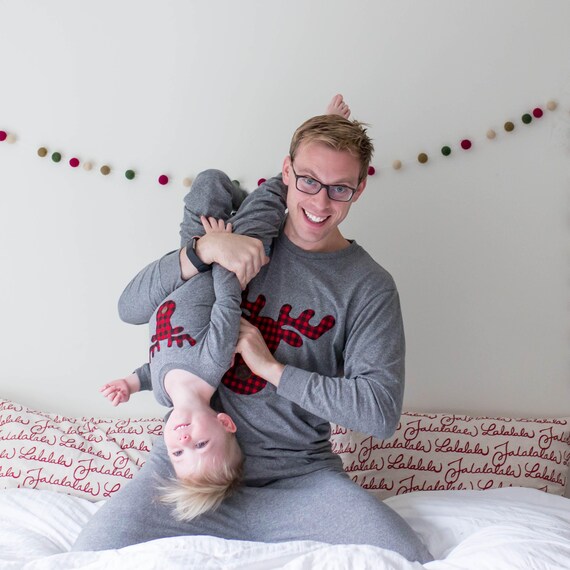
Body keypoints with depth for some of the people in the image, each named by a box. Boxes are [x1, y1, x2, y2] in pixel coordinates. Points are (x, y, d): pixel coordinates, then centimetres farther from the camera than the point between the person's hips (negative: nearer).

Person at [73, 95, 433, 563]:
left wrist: (271, 366, -14)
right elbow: (132, 308, 0)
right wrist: (202, 249, -17)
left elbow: (381, 411, -12)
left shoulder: (370, 287, -2)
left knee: (411, 560, -21)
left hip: (299, 475, 0)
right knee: (93, 554, -21)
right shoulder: (244, 236, 5)